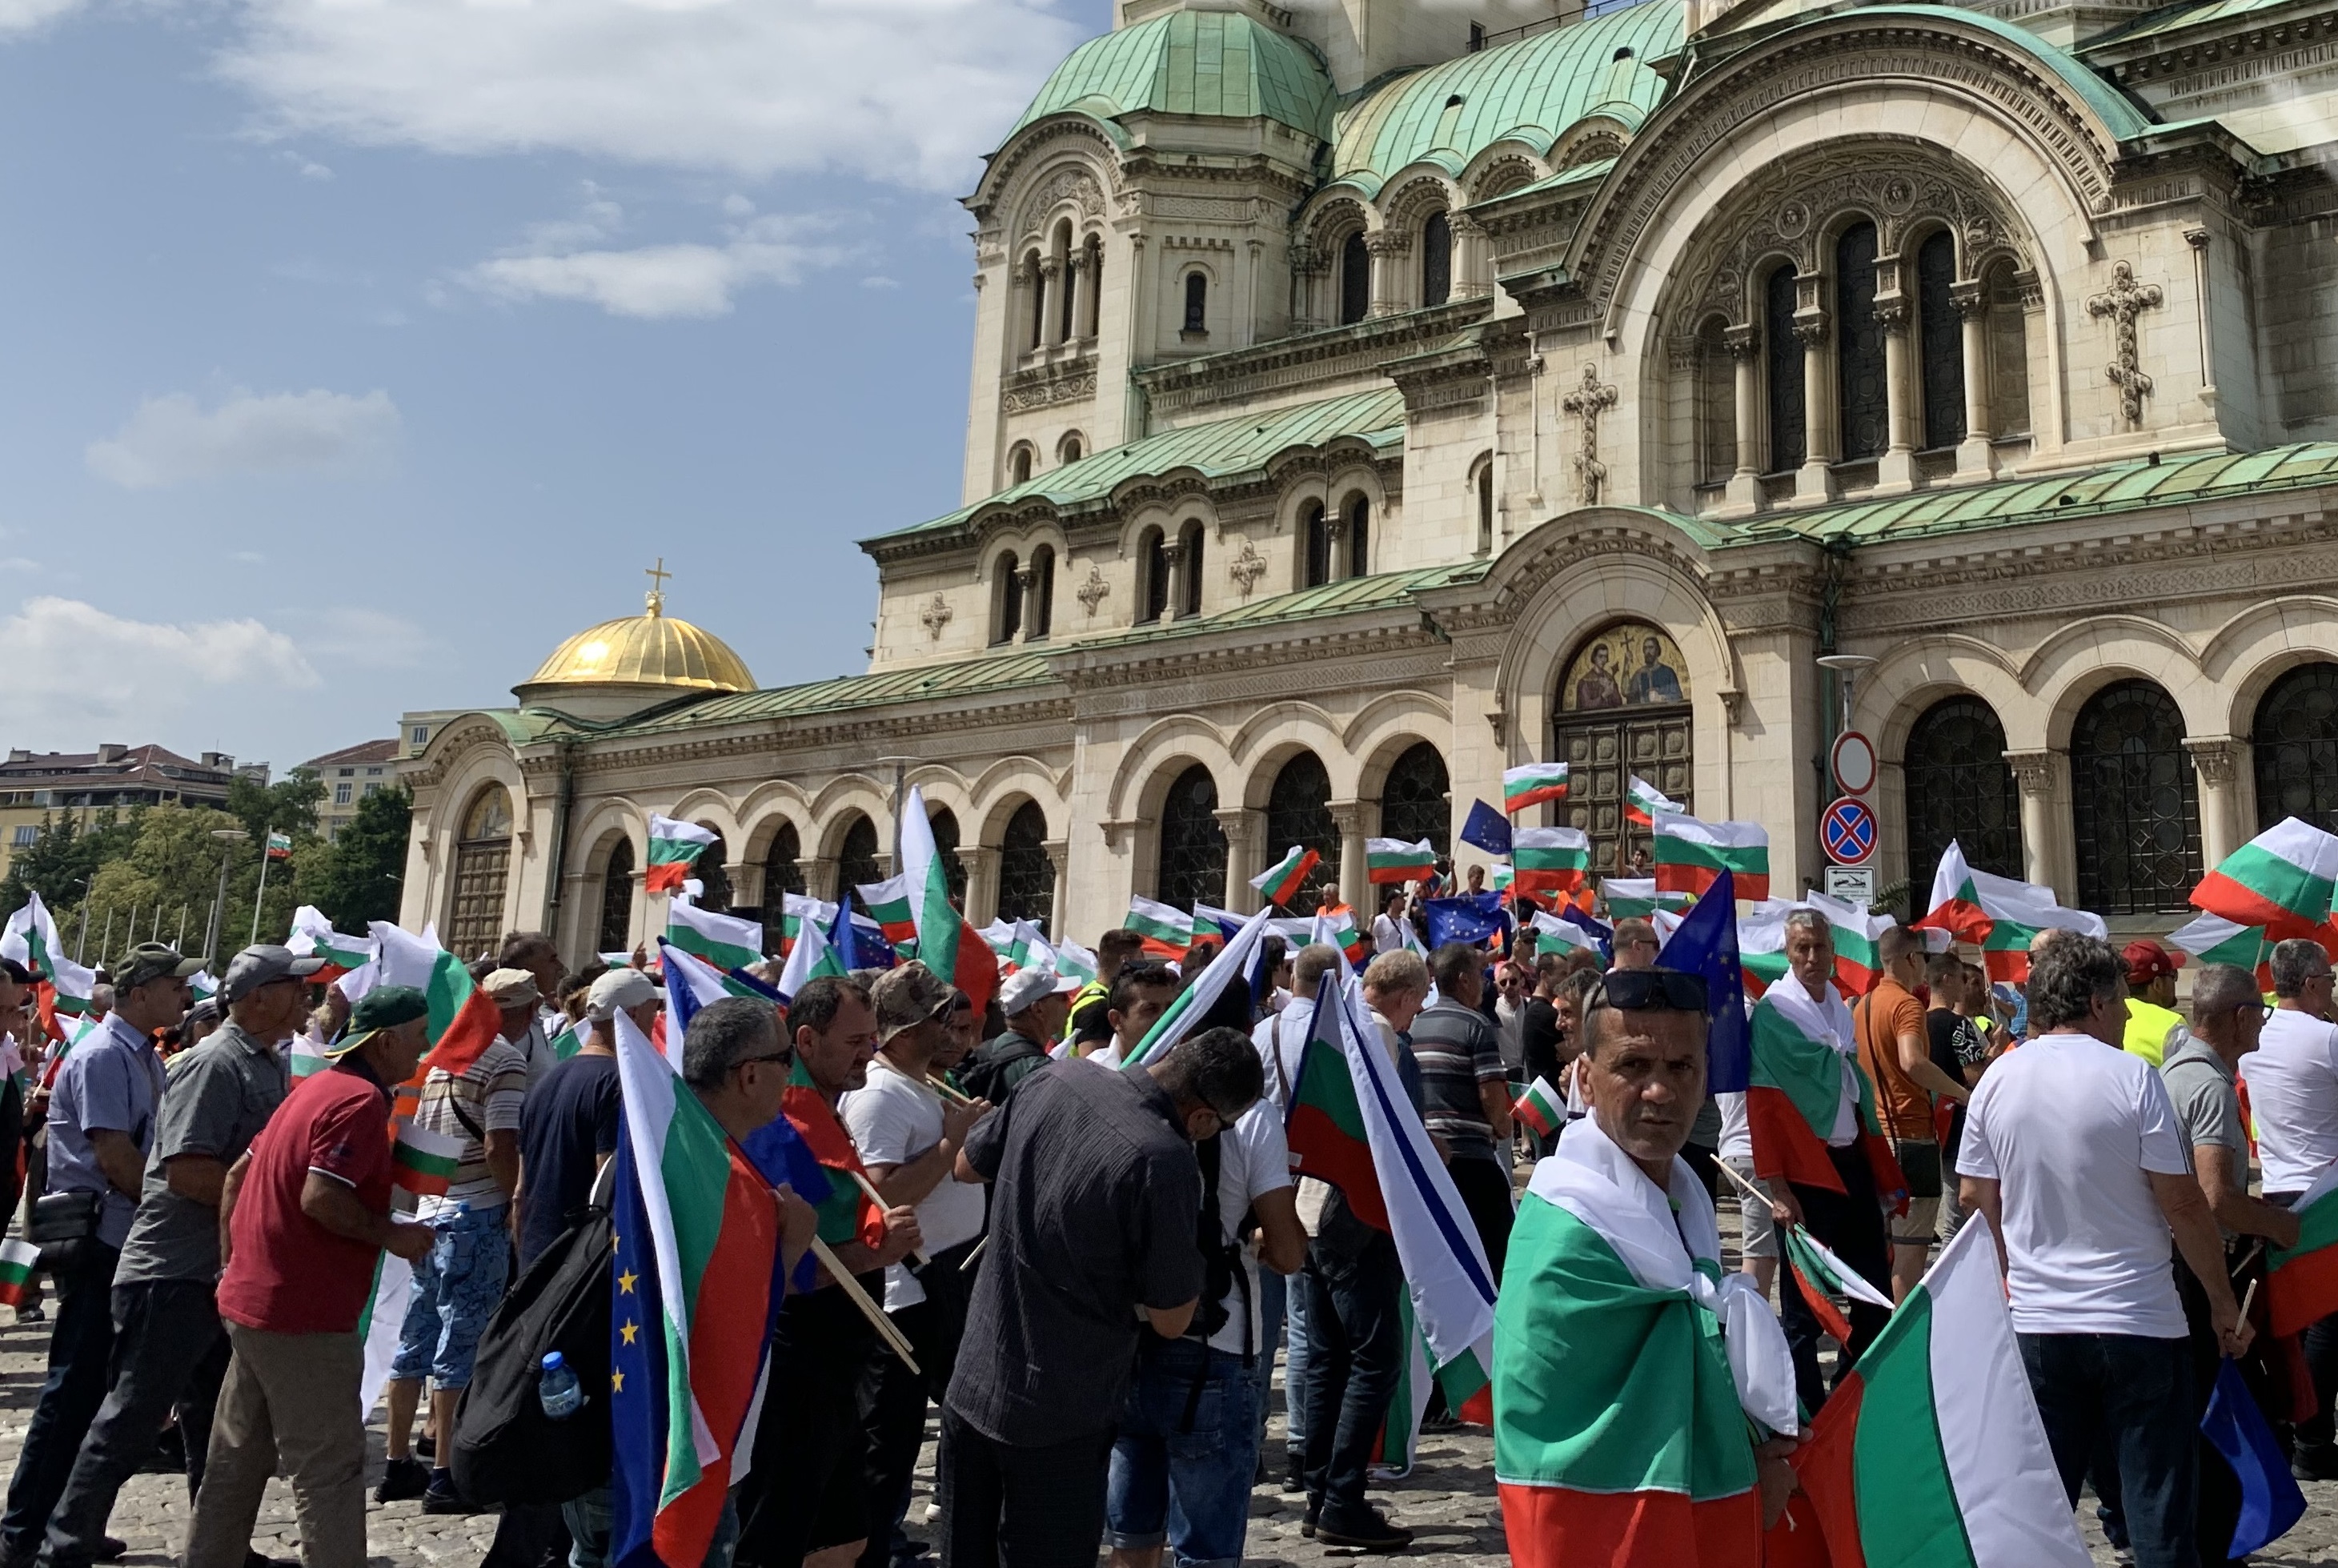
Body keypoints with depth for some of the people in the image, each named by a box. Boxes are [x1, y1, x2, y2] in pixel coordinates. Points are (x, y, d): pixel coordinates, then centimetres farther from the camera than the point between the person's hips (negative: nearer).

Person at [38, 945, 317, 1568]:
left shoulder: (272, 1066, 11)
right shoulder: (217, 1063, -17)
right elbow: (185, 1170, -24)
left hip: (230, 1270, 9)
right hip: (176, 1271, -9)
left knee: (216, 1423, 16)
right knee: (132, 1419, -1)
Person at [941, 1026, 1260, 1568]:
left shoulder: (1051, 1083, -6)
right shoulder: (1165, 1164, -27)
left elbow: (966, 1166, 11)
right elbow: (1171, 1320, -16)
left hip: (971, 1385, 6)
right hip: (1060, 1419, -6)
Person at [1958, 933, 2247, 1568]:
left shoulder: (1997, 1081, 1)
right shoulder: (2132, 1078, -11)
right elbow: (2182, 1202, -10)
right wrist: (2223, 1301, 2)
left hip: (2037, 1325, 4)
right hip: (2139, 1324, -3)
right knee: (2159, 1509, 7)